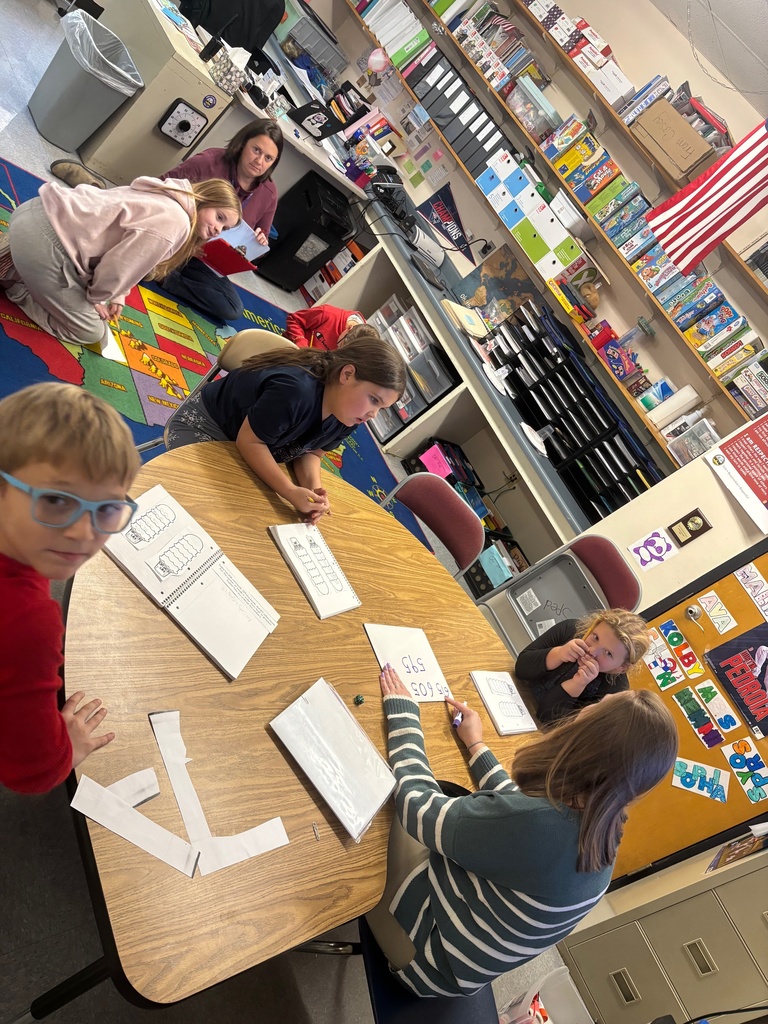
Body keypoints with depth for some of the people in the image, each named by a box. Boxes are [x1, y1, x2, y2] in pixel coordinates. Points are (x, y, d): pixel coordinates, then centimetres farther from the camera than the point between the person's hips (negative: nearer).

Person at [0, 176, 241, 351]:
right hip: (43, 238, -10)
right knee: (90, 332, 1)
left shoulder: (166, 198, 15)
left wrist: (116, 296, 12)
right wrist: (95, 297, -1)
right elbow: (121, 262, -17)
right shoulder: (176, 222, -17)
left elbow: (123, 254, 19)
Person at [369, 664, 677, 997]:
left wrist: (402, 712, -13)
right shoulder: (600, 831, -12)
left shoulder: (537, 824, -38)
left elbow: (418, 808, -26)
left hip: (431, 955, -7)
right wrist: (476, 745, 18)